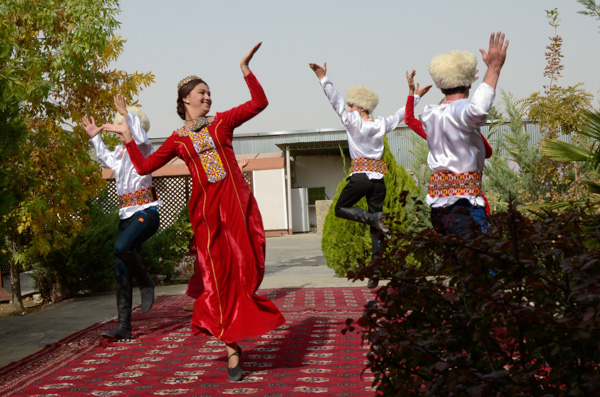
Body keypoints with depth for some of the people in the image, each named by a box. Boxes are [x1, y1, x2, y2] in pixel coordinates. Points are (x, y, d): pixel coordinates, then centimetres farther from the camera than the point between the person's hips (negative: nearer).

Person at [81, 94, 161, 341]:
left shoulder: (143, 148, -4)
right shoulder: (120, 151, 16)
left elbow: (140, 138, -28)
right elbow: (106, 159, 36)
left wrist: (128, 114, -21)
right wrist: (95, 138, 35)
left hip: (146, 212, -8)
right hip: (126, 214, 8)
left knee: (122, 247, -34)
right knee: (121, 270, 2)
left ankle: (146, 283, -7)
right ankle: (124, 326, 4)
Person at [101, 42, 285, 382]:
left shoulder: (222, 122, 12)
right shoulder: (178, 140, 12)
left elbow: (260, 103, 5)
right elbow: (145, 166, 11)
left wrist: (245, 69, 0)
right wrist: (127, 136, 11)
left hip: (237, 202, 1)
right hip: (207, 209, 0)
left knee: (243, 268, -3)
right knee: (219, 274, -2)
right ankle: (232, 348, 8)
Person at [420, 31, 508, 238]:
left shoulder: (429, 114, 12)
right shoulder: (460, 111, -11)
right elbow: (478, 109, -36)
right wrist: (493, 68, -28)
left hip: (437, 200, 8)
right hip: (463, 202, -8)